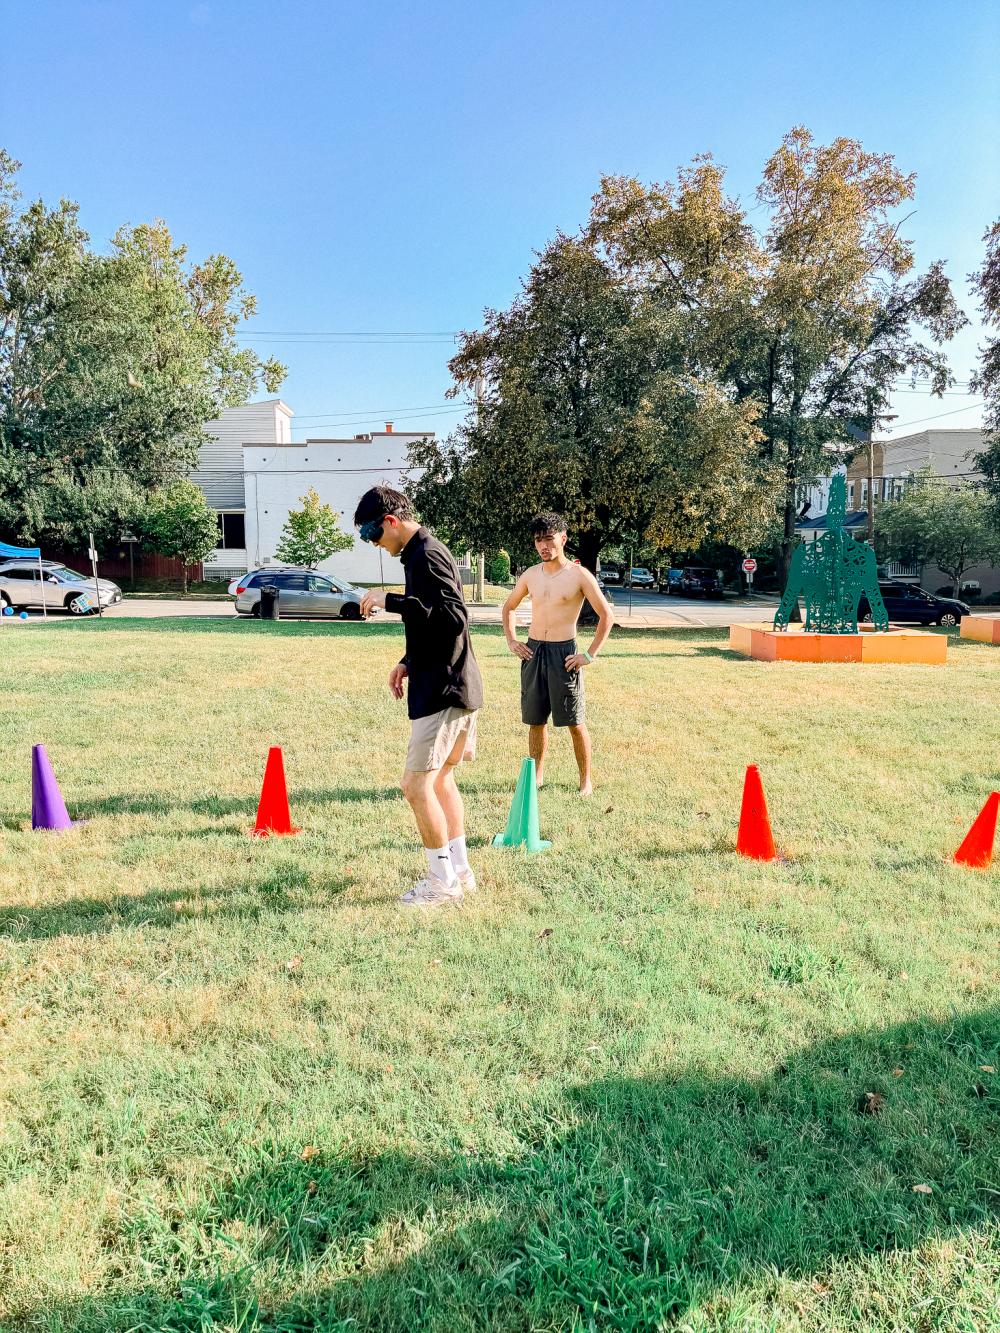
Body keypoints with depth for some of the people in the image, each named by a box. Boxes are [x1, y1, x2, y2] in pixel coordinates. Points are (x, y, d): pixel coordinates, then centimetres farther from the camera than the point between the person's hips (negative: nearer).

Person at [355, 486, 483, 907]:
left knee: (416, 785, -5)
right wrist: (408, 663, 13)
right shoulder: (423, 553, 17)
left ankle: (443, 881, 6)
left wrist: (390, 601, -24)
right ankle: (460, 870, 26)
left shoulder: (426, 555, -15)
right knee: (440, 778, 18)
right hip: (454, 685, 11)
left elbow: (454, 617, -26)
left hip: (443, 690, -11)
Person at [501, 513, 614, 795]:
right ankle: (537, 774, 23)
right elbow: (508, 607, 23)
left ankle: (586, 779, 14)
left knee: (574, 722, 2)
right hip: (533, 652, 4)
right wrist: (511, 640, 10)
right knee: (535, 720, 10)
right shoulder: (530, 575, 7)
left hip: (564, 653, -4)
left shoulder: (579, 575, -6)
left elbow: (607, 616, -6)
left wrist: (590, 655, -10)